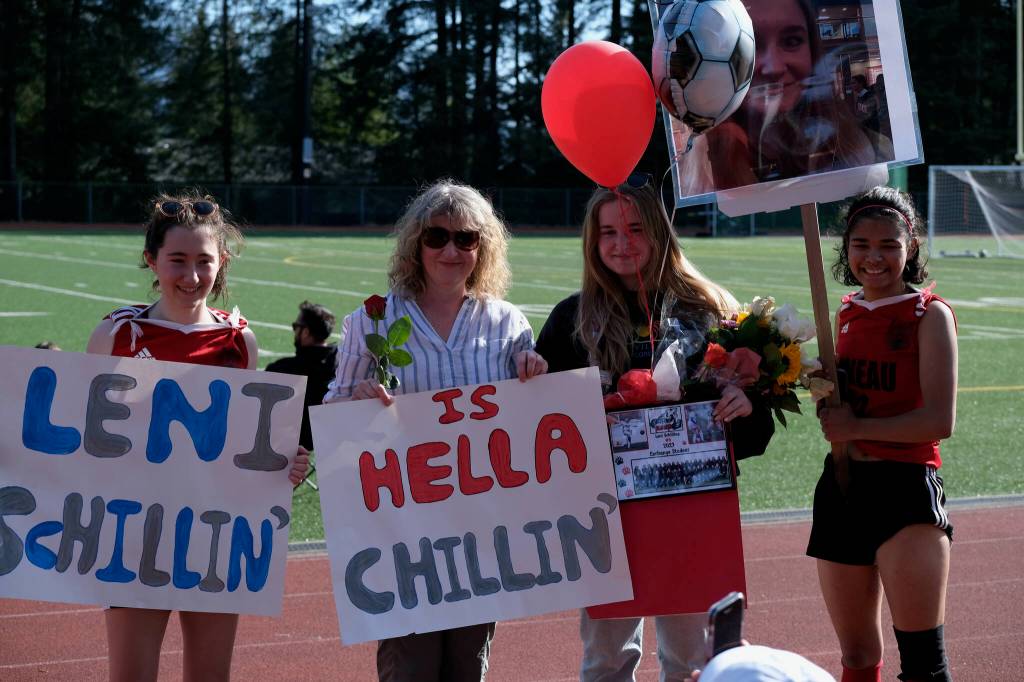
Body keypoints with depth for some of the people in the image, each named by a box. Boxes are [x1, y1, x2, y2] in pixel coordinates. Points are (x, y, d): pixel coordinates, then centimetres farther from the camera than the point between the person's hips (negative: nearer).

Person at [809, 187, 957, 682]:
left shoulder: (930, 314, -6)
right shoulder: (846, 315, 11)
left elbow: (940, 420, -14)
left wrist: (858, 427, -11)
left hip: (906, 487, -6)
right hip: (843, 487, 6)